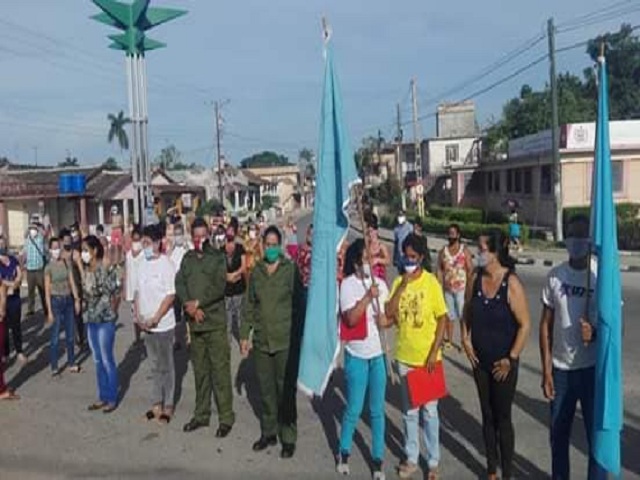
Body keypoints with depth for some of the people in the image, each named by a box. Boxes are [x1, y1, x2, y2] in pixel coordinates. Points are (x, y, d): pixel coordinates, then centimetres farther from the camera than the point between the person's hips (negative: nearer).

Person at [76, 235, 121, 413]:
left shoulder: (105, 270, -17)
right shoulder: (86, 270, 6)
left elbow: (115, 294, -12)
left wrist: (111, 313, -4)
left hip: (105, 320, -8)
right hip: (90, 320, 8)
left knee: (107, 360, 2)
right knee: (97, 360, 14)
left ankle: (112, 399, 14)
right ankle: (103, 397, 25)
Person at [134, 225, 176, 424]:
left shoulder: (166, 264, -12)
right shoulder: (143, 265, 8)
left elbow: (171, 295, -15)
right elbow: (137, 292, 13)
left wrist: (155, 319, -17)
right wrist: (138, 316, 0)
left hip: (163, 325, -6)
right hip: (146, 324, 6)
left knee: (166, 367, 5)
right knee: (155, 366, 15)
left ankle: (168, 407, 15)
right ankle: (156, 404, 25)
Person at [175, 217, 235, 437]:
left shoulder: (217, 256, -1)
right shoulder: (187, 258, 13)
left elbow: (219, 287, -11)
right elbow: (179, 284, 3)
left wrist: (197, 302, -13)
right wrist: (190, 306, -11)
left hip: (215, 322, -5)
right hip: (195, 322, 5)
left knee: (220, 370, -4)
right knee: (200, 370, 13)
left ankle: (226, 418, 4)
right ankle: (201, 414, 24)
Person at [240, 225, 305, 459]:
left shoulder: (291, 269, -5)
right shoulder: (257, 271, 7)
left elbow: (299, 304, -5)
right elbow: (250, 306, 11)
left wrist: (298, 335, -7)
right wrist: (244, 335, 9)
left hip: (286, 340, -4)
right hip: (261, 340, 4)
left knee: (286, 390, 2)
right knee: (266, 389, 12)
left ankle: (288, 437, 15)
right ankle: (269, 432, 27)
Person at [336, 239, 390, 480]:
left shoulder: (380, 284, 2)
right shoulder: (348, 284, -11)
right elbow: (350, 318, -20)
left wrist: (386, 318, -10)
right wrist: (368, 297, -28)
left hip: (379, 354, 4)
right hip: (356, 355, -4)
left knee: (377, 410, 10)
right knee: (354, 409, 6)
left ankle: (378, 460, 23)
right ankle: (344, 452, 29)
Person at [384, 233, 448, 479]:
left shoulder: (431, 282, -11)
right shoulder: (398, 282, 0)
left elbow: (442, 319, -9)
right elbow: (389, 313, -10)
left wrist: (434, 352, -14)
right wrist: (403, 286, -17)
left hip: (427, 357, -3)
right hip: (405, 356, 3)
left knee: (429, 411, 8)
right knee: (409, 411, 15)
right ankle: (411, 458, 29)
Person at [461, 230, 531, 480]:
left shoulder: (511, 283, -18)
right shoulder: (476, 278, -3)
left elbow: (524, 325, -15)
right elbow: (467, 313, 11)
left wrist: (511, 359, -14)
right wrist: (466, 340, 0)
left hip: (503, 363, -5)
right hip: (480, 360, 5)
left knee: (503, 417, 6)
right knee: (487, 416, 15)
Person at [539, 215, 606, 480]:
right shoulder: (554, 276, -1)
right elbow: (546, 325, 3)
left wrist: (595, 333, -24)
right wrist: (546, 370, -1)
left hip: (593, 368, -2)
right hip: (561, 368, 2)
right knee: (559, 433, 15)